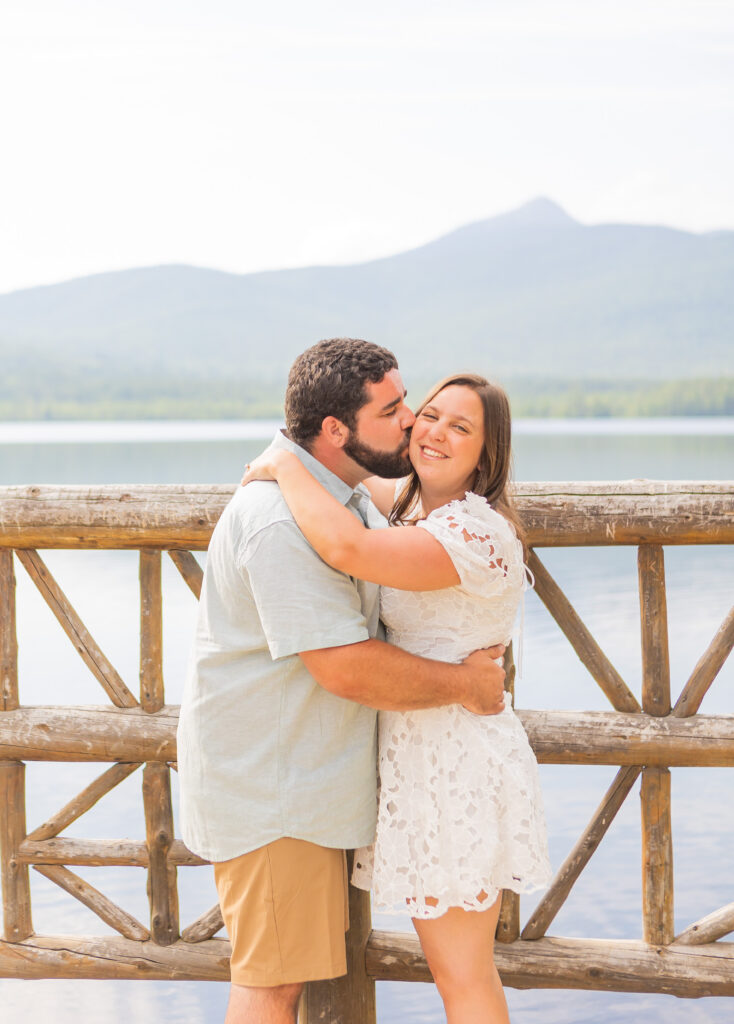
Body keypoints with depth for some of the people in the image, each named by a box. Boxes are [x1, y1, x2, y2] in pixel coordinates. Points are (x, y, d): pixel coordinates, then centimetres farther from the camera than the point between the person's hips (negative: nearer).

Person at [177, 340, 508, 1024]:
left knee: (286, 967, 19)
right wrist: (463, 684, -16)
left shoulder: (344, 493, 10)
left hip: (300, 768, 10)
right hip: (268, 783, -10)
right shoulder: (283, 519, -26)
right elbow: (347, 667, -27)